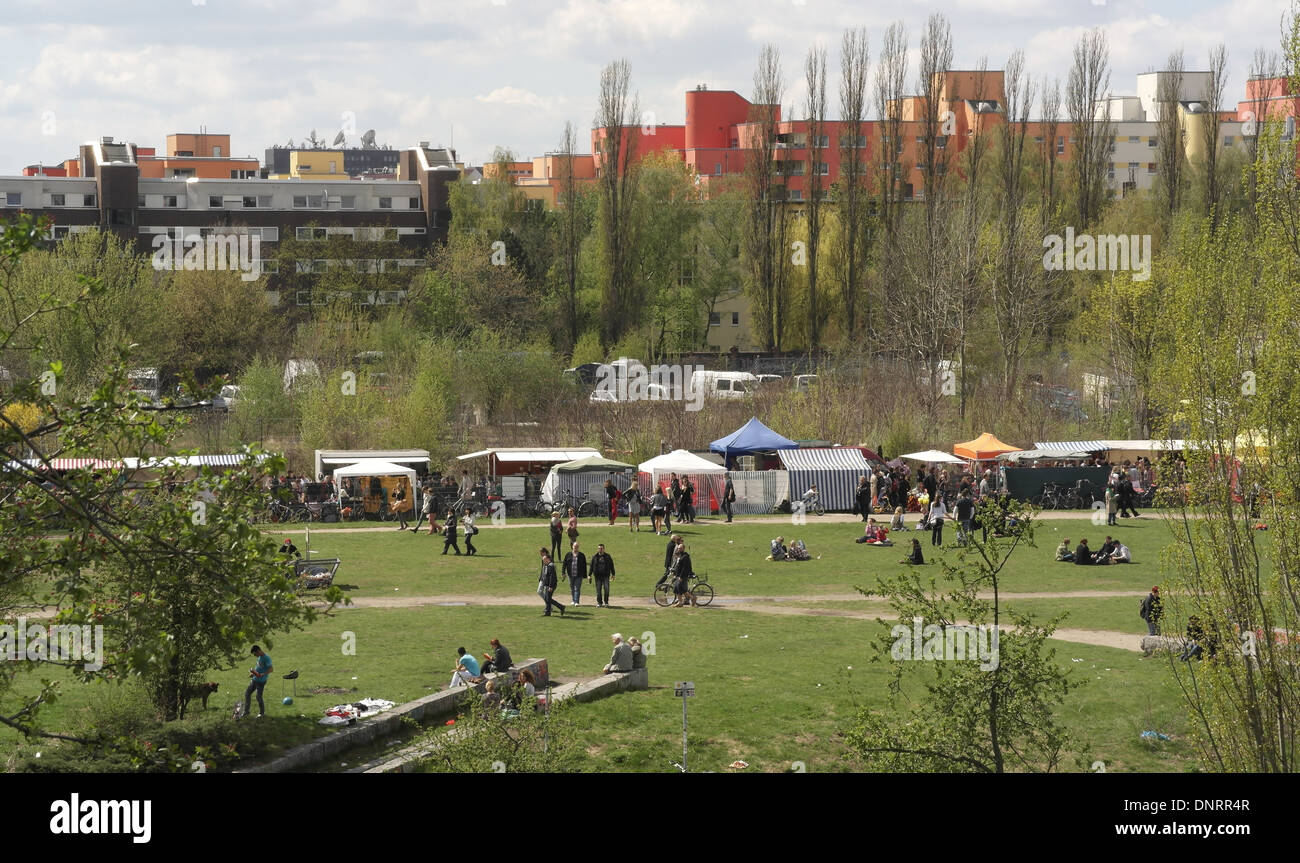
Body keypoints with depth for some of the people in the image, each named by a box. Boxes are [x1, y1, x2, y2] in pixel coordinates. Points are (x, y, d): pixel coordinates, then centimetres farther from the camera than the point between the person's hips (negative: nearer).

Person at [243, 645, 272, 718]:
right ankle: (246, 711, 19)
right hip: (254, 679, 9)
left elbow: (271, 669, -27)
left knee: (258, 697, -3)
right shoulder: (260, 657, 11)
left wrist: (262, 674, -38)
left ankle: (262, 713, 16)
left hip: (261, 681, -9)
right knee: (247, 693, 10)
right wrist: (253, 673, 14)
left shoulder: (266, 658, -18)